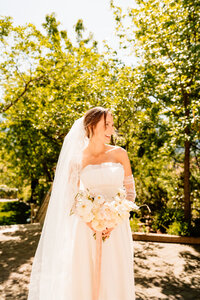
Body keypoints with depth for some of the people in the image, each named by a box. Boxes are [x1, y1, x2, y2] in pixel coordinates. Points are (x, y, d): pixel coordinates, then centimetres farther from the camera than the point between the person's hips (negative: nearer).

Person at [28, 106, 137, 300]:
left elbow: (130, 192, 3)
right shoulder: (77, 159, 1)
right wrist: (91, 222, -13)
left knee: (114, 281, 8)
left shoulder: (119, 154, 1)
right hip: (87, 228, 0)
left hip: (116, 229, 1)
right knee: (82, 281, 6)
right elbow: (72, 199, 3)